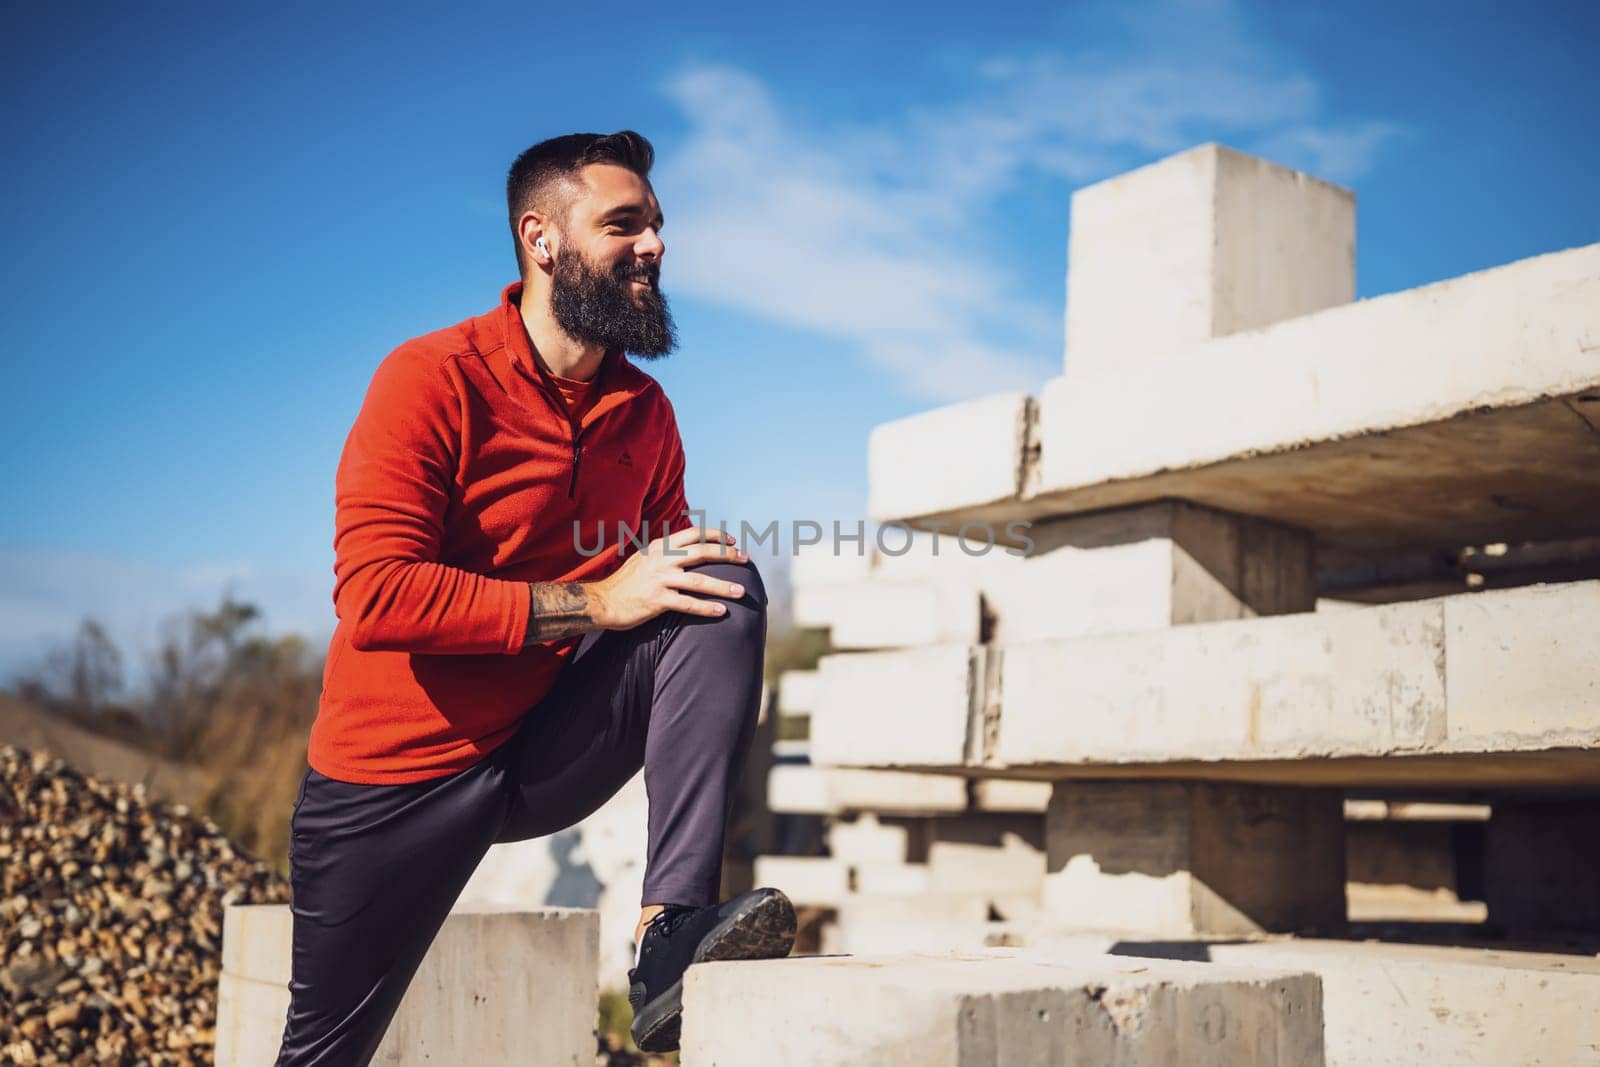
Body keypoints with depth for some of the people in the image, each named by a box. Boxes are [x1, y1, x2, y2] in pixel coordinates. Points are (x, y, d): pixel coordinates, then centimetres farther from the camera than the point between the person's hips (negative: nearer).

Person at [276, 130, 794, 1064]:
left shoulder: (646, 412, 2)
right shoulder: (431, 381, -15)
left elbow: (672, 576, 12)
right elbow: (375, 595, -25)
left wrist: (692, 571, -13)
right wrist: (591, 604, -28)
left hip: (548, 754, 4)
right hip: (398, 776, -4)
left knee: (728, 587, -18)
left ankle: (671, 932, -28)